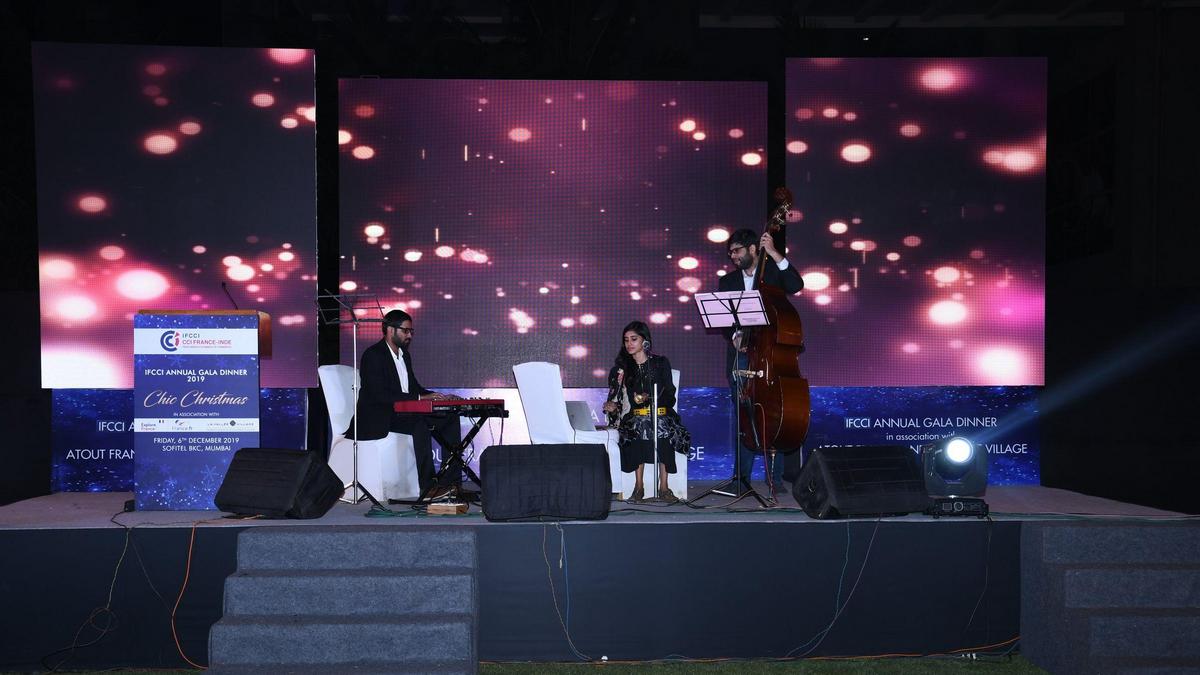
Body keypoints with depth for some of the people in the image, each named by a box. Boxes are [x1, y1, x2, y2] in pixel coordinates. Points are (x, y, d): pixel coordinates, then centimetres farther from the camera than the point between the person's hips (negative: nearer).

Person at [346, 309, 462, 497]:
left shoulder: (404, 354, 16)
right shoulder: (373, 355, -13)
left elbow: (414, 386, 19)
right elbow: (380, 394, -23)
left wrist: (435, 396, -1)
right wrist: (419, 397, -27)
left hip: (402, 412, 9)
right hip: (378, 419, -9)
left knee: (450, 418, -8)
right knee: (420, 425, -35)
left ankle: (451, 481, -11)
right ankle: (427, 485, -31)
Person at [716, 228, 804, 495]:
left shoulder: (773, 272, 9)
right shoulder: (728, 281, 15)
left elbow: (796, 285, -11)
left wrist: (774, 253, -12)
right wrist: (734, 336, -11)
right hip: (741, 354, 2)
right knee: (742, 415, 0)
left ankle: (776, 478, 3)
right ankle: (742, 479, 4)